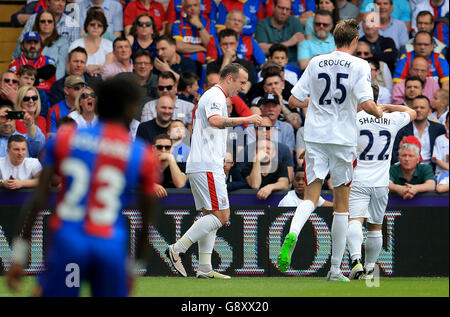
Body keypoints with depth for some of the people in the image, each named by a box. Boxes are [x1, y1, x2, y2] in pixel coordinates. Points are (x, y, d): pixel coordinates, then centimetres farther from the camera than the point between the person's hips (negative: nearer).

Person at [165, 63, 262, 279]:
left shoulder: (213, 96, 24)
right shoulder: (215, 97, -10)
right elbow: (215, 121, -30)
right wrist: (245, 120, -28)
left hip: (200, 166, 11)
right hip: (207, 167, -11)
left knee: (211, 216, 9)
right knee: (221, 216, -12)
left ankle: (204, 268, 5)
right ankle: (177, 250, -11)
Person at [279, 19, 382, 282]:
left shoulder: (316, 63, 6)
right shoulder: (359, 66, -4)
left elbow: (294, 100, 7)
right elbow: (366, 103, -15)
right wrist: (378, 112, 7)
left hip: (315, 136, 2)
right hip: (344, 139, -2)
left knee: (311, 196, 2)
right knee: (342, 203, 8)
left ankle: (293, 234, -31)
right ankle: (336, 268, 10)